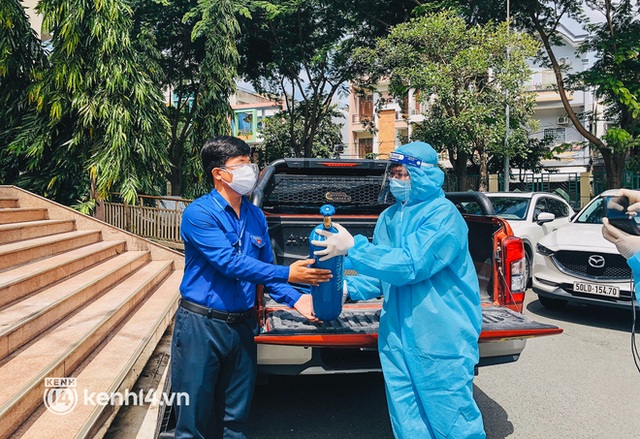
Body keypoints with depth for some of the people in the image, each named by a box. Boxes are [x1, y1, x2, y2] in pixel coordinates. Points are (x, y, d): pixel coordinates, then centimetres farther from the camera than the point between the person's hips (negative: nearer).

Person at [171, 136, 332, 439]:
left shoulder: (256, 217, 6)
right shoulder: (199, 213, -13)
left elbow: (264, 269, 10)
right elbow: (229, 263, -22)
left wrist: (294, 299, -5)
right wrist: (287, 274, -24)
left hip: (242, 325, 5)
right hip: (201, 324, -5)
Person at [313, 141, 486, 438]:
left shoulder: (443, 215, -13)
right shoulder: (388, 218, 10)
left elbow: (409, 265, -23)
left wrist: (352, 247, -20)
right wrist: (349, 288, -3)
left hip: (442, 341, -7)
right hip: (397, 337, 7)